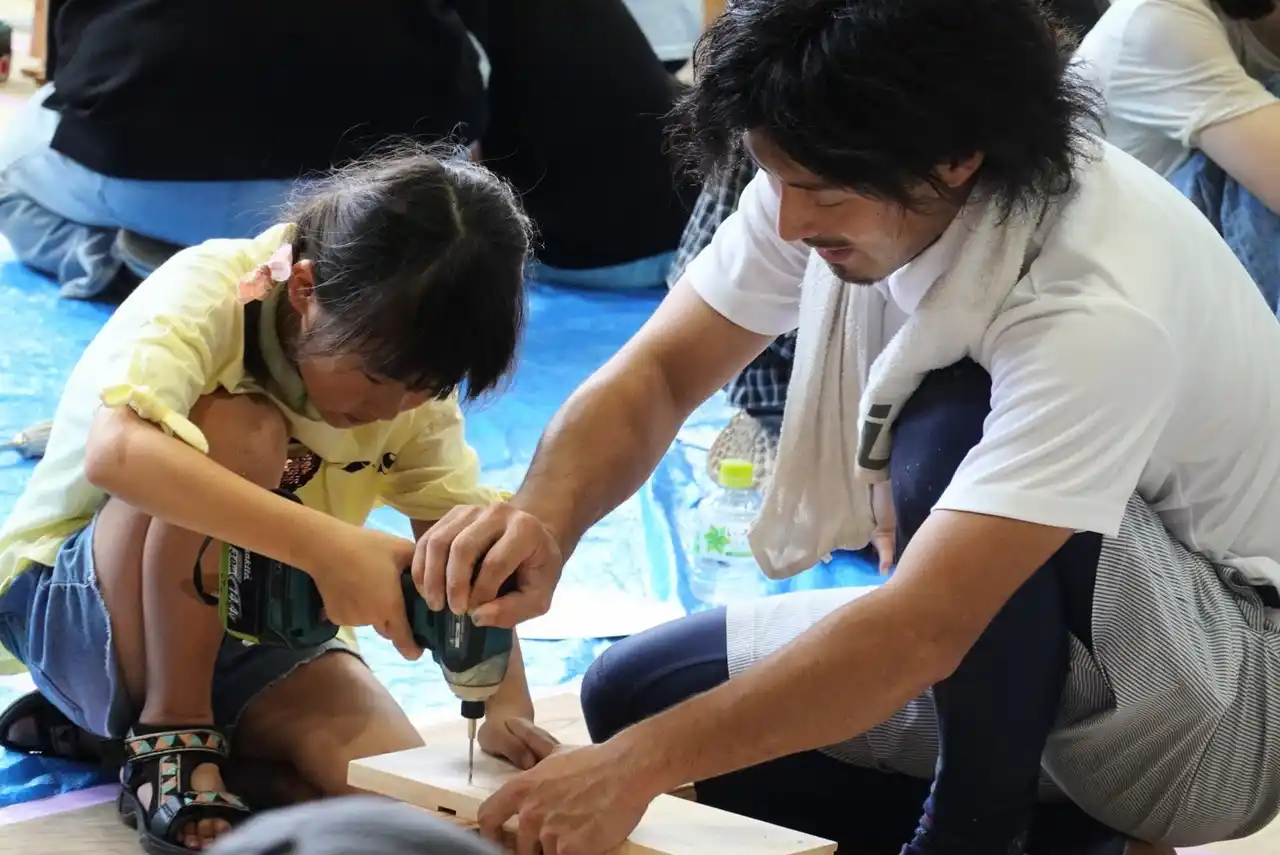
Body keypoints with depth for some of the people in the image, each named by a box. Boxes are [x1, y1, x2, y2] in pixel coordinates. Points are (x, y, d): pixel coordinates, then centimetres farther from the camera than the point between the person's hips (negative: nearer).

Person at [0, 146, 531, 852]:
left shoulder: (410, 373, -7)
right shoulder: (208, 292, -26)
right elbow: (113, 451, -45)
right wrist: (326, 545, -53)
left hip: (251, 633, 5)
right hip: (70, 606, -4)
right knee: (240, 432, -32)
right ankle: (167, 733, -16)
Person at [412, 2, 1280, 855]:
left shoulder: (1102, 304, -34)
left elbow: (924, 631, -38)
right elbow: (658, 374, -7)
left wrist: (641, 763, -36)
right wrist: (543, 520, -28)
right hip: (999, 632, 8)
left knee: (952, 427, -33)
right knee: (635, 698, -2)